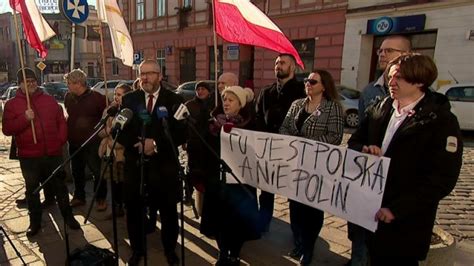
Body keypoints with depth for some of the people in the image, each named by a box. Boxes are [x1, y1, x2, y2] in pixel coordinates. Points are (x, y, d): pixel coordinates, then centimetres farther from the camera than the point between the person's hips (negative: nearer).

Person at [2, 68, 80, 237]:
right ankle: (35, 222, 25)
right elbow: (7, 129, -6)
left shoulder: (49, 100, 9)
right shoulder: (12, 104, 2)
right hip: (29, 156, -1)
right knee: (32, 190, 11)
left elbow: (61, 121, 11)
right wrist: (25, 118, -20)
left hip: (53, 153, 1)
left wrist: (61, 140, -1)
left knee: (60, 186, 11)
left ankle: (68, 216, 24)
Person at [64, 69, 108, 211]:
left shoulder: (96, 97, -14)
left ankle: (101, 199, 16)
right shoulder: (68, 97, 4)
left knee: (97, 171, 1)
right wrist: (67, 132, 14)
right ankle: (79, 197, 34)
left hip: (92, 142, -6)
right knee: (77, 172, 17)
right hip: (74, 142, 6)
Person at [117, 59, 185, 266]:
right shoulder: (129, 99, 6)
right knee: (133, 210, 12)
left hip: (164, 165, -1)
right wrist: (137, 144, -13)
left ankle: (170, 249, 34)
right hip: (135, 164, 2)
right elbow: (119, 131, 3)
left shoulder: (173, 100, -1)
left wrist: (156, 144, -16)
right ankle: (137, 249, 36)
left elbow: (181, 133, -6)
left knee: (168, 211, 11)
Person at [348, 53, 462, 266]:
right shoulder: (379, 110, 5)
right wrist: (364, 149, -13)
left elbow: (442, 179, -16)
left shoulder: (441, 121, -11)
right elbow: (354, 142, 12)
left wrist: (397, 209, -21)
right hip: (369, 210, 5)